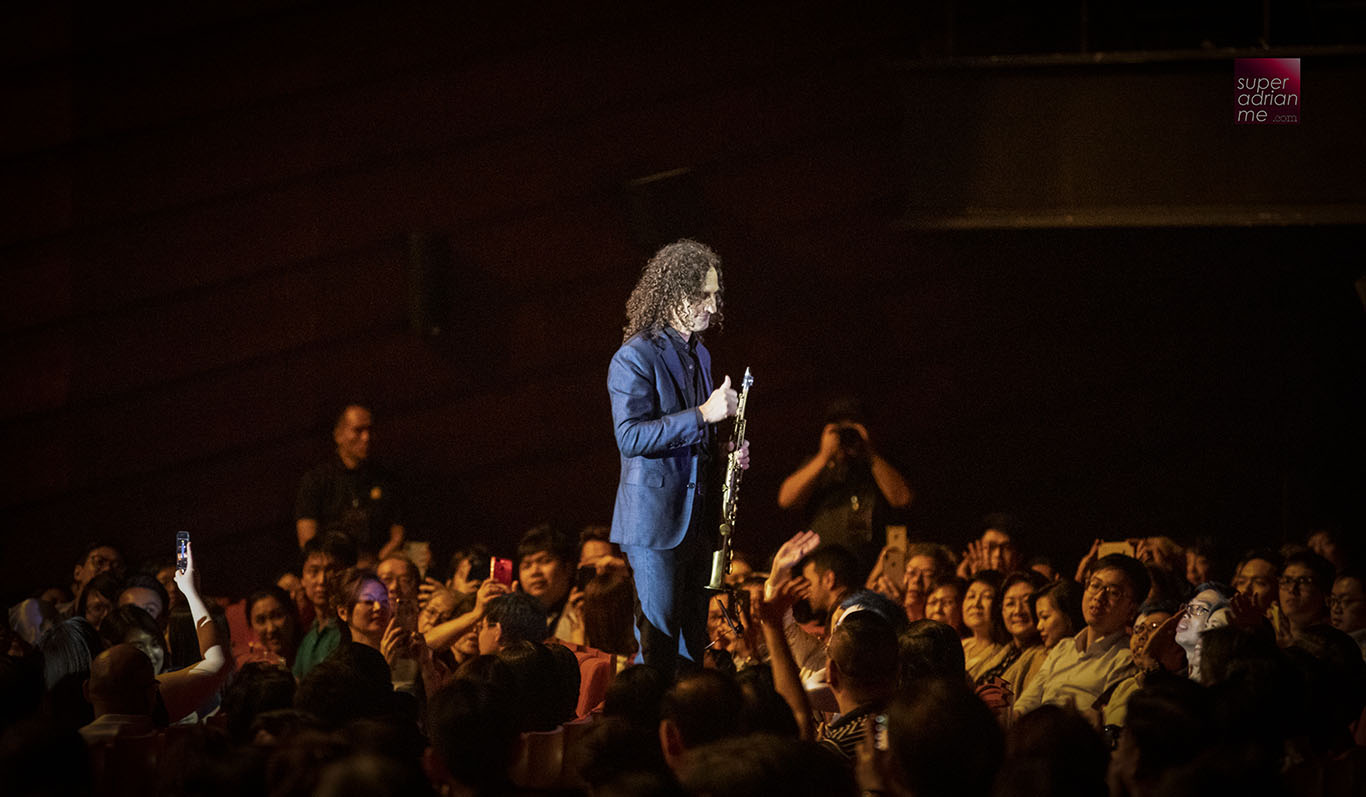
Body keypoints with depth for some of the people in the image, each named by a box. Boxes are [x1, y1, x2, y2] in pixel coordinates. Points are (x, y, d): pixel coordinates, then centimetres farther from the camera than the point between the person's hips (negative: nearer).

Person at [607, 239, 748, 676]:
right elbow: (631, 436, -21)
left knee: (692, 644, 8)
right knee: (658, 644, -10)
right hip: (655, 520, -8)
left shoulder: (699, 355, 17)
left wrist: (728, 454, 8)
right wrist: (702, 414, -24)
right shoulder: (635, 357, -10)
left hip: (697, 520, 8)